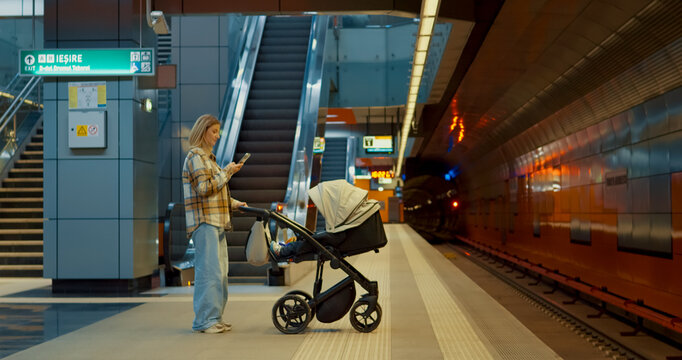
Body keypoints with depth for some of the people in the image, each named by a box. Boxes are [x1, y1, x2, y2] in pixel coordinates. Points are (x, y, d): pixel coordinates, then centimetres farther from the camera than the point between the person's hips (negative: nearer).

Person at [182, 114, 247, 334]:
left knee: (220, 271, 10)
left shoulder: (207, 157, 22)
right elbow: (204, 188, -18)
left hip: (216, 221, 10)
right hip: (204, 221, -10)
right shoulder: (195, 156, -8)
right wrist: (227, 172, -12)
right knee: (209, 270, -11)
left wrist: (233, 204, 17)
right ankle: (204, 321, -7)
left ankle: (215, 318, 16)